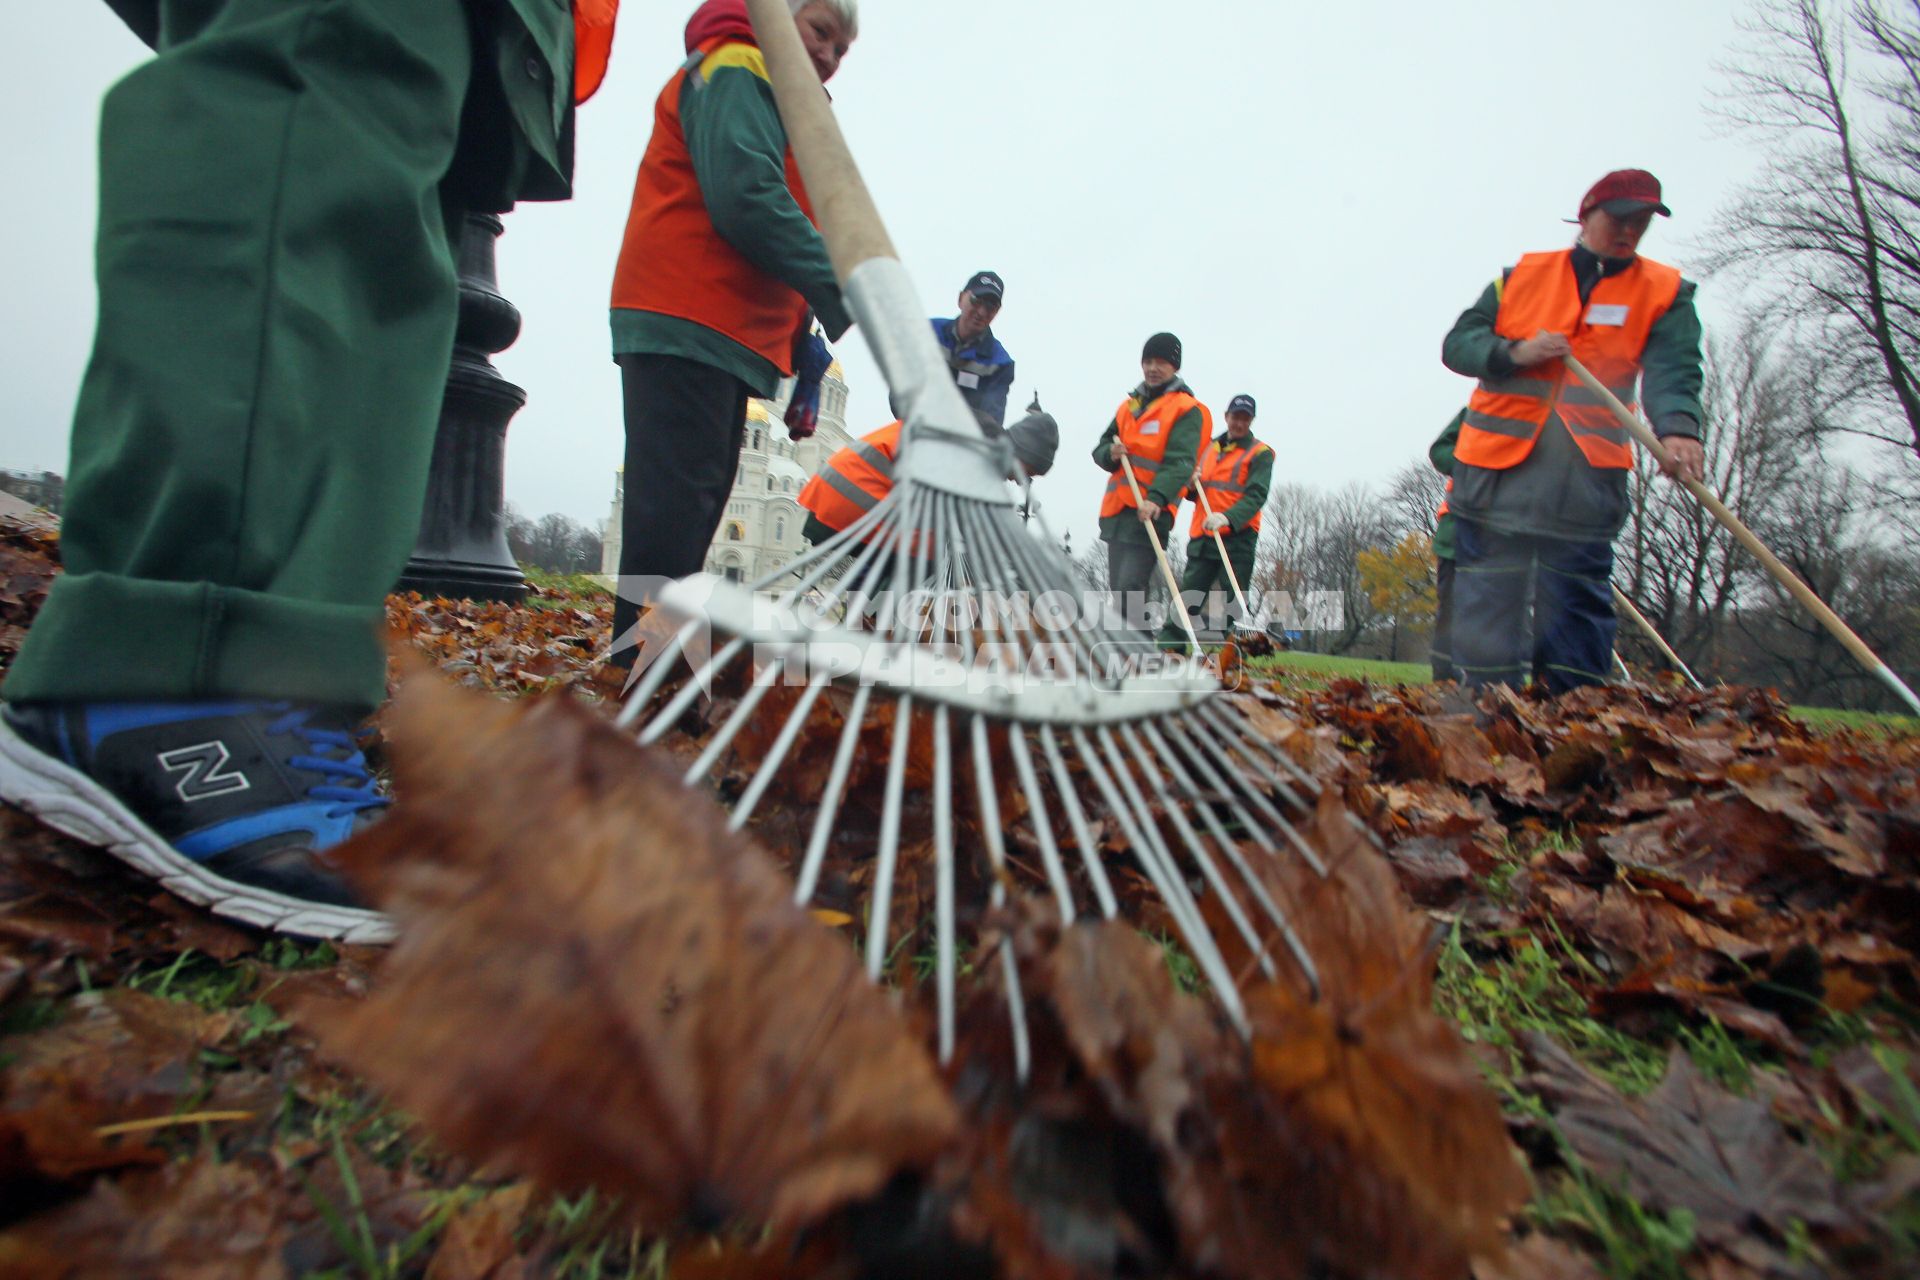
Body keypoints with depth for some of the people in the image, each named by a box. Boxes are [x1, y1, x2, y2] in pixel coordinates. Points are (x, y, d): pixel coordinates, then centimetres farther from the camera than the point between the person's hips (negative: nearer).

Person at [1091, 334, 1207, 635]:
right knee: (1118, 590, 11)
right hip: (1117, 509, 7)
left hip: (1151, 511, -7)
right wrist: (1111, 453, -5)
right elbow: (1100, 448, 20)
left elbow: (1179, 461, -13)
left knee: (1131, 588, -17)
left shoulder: (1187, 409, -1)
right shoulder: (1128, 405, 20)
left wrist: (1157, 498, -29)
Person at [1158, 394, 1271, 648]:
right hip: (1202, 537, 5)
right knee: (1186, 599, 3)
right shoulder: (1209, 449, 19)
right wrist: (1192, 485, 1)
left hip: (1237, 538, -4)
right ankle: (1167, 647, 4)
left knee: (1232, 605, -4)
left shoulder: (1260, 453, 3)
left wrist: (1228, 517, -29)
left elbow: (1256, 495, -12)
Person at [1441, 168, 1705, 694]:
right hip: (1497, 464, 0)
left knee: (1577, 601, 2)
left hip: (1586, 481, 0)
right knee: (1487, 598, 1)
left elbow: (1673, 371, -6)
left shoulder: (1666, 292, 9)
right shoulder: (1521, 275, 11)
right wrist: (1514, 353, -12)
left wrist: (1678, 428, -26)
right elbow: (1457, 343, 7)